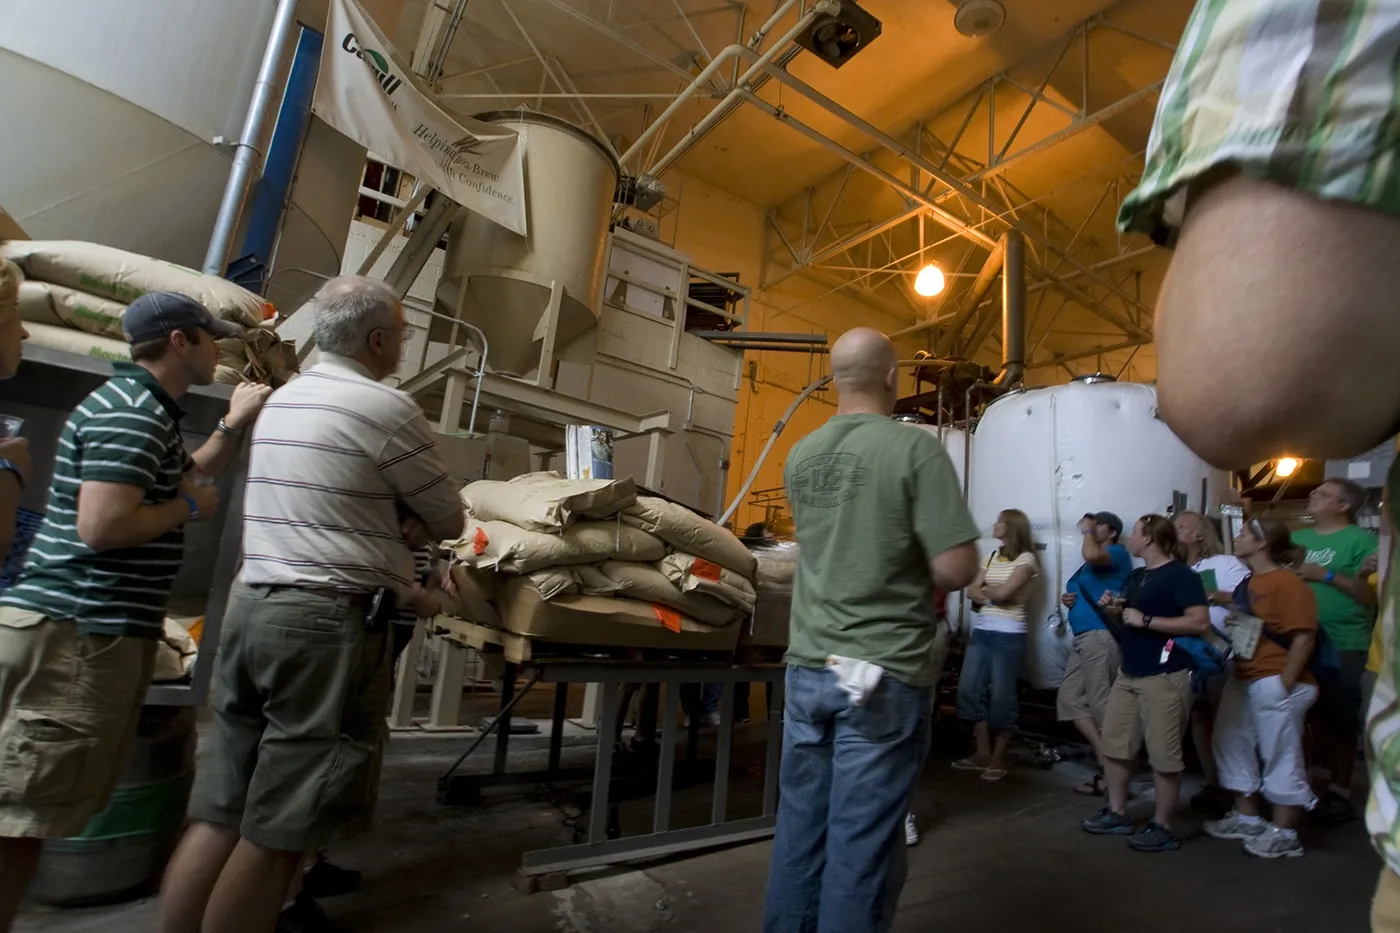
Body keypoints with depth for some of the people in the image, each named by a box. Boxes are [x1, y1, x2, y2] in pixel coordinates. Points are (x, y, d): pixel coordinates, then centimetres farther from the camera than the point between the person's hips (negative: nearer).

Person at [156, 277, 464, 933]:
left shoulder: (282, 399, 15)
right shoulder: (386, 408, -11)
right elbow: (448, 520, -4)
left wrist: (396, 586, 19)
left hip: (251, 603, 9)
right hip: (328, 621, -8)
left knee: (218, 815, 15)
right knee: (277, 832, 3)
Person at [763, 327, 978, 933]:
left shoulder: (800, 455, 6)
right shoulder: (915, 449, -12)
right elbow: (957, 570, -14)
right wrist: (925, 574, 5)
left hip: (809, 667, 5)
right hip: (883, 674, -5)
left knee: (799, 831, 16)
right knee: (858, 843, 7)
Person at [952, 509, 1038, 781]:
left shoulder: (1026, 558, -5)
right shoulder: (992, 556, 16)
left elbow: (1003, 592, -17)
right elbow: (971, 591, 8)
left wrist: (985, 589, 2)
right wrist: (993, 593, -10)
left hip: (1009, 634, -7)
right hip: (981, 630, 7)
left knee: (1001, 696, -1)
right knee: (970, 688, 3)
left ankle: (998, 758, 13)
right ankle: (983, 753, 15)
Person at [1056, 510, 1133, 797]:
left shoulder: (1118, 553, -3)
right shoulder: (1091, 564, 23)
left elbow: (1091, 554, -26)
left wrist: (1086, 530, -7)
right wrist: (1070, 600, 12)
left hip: (1101, 636, -10)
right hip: (1083, 638, 10)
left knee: (1100, 704, -6)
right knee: (1069, 699, 7)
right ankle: (1106, 760, 14)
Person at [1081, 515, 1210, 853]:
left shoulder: (1180, 575, -11)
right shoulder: (1136, 577, 15)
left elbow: (1200, 623, -20)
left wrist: (1145, 620, -20)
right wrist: (1114, 609, 4)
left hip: (1164, 677, -9)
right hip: (1129, 674, 9)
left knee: (1164, 755, 1)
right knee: (1114, 744, 12)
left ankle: (1162, 827, 13)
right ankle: (1117, 814, 24)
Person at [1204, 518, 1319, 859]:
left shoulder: (1287, 583, -15)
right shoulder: (1252, 581, 13)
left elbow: (1304, 636, -20)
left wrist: (1285, 682, -20)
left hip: (1275, 683, -10)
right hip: (1243, 679, 10)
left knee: (1281, 757, 2)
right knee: (1233, 745, 17)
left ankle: (1285, 834, 16)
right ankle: (1247, 818, 30)